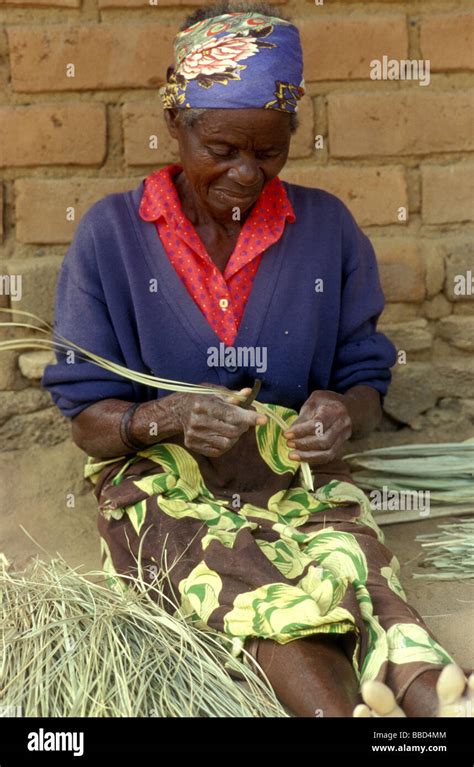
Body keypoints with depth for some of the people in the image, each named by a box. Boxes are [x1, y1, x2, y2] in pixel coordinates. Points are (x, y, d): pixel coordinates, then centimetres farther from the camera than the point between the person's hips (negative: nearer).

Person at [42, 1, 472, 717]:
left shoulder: (327, 228, 5)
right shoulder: (109, 235, -2)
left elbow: (366, 377, 9)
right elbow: (88, 420, -2)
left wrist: (344, 412, -18)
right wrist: (170, 418, -25)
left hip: (298, 474, 2)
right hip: (163, 481, -1)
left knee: (368, 584, -35)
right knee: (279, 604, -36)